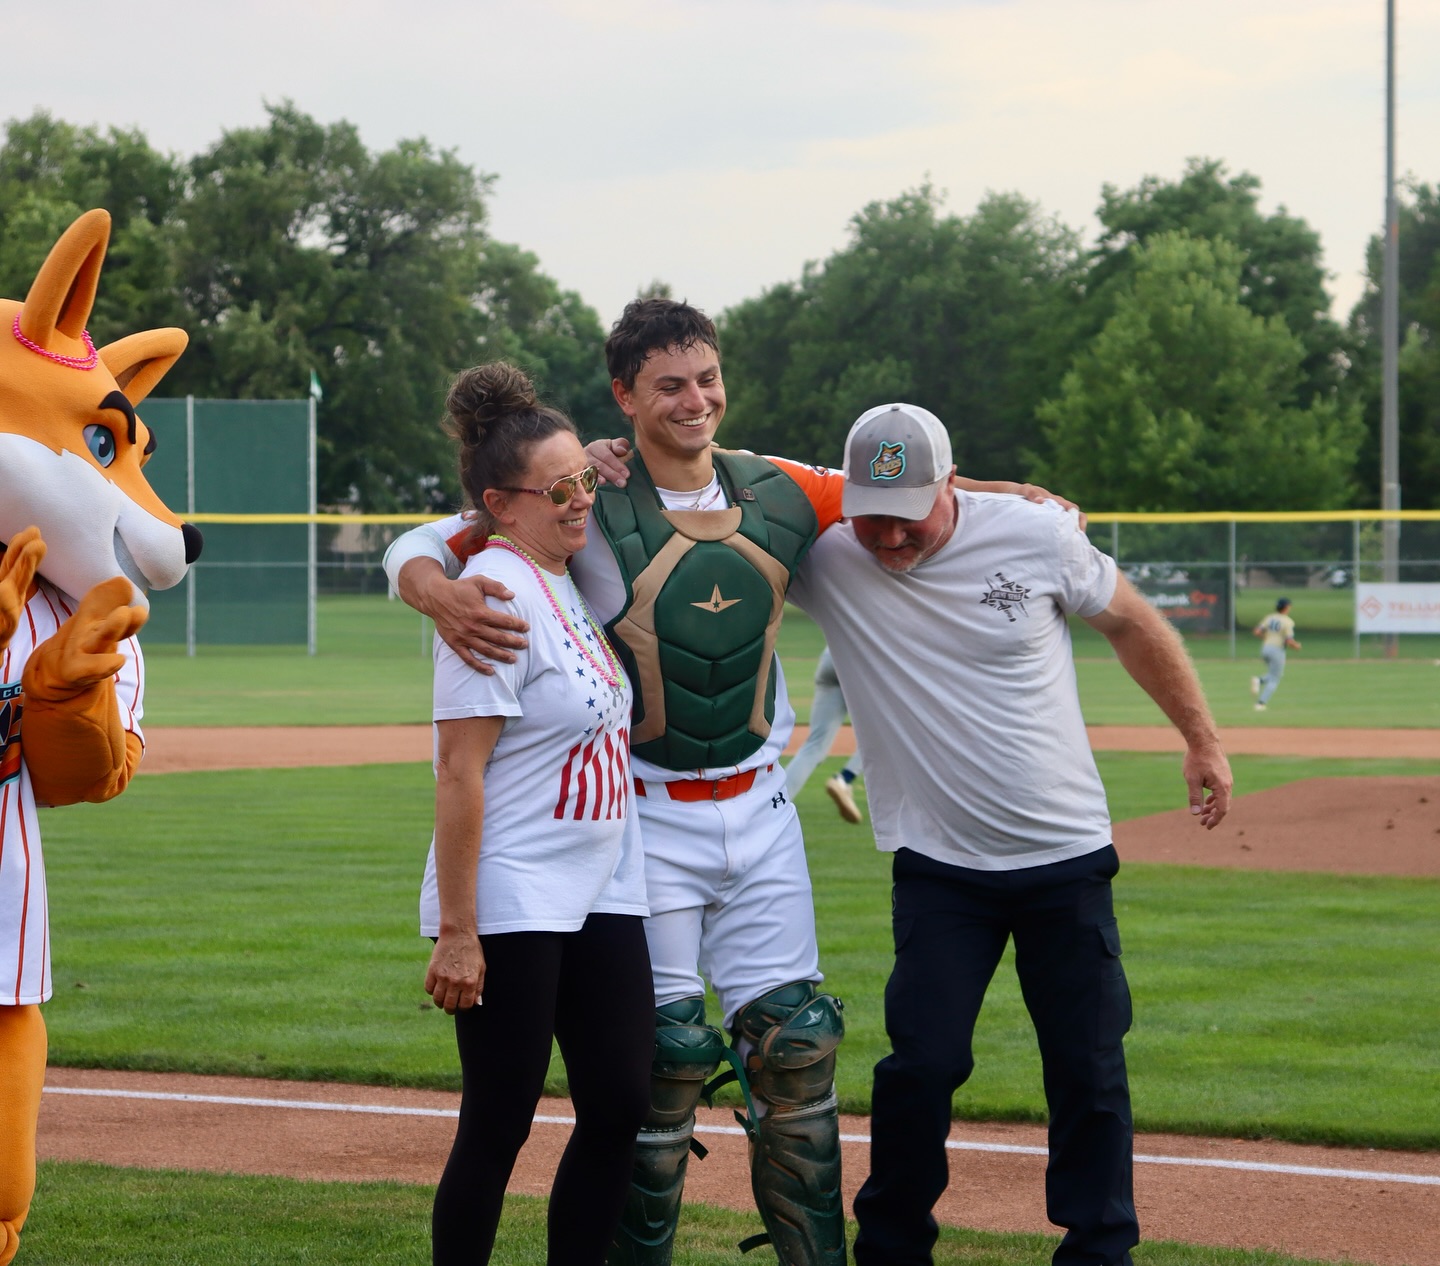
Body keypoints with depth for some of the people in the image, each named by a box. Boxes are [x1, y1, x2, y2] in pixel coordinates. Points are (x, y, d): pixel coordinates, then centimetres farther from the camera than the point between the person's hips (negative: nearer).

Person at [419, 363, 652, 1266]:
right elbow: (460, 768, -18)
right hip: (512, 902, -9)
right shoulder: (497, 592, -15)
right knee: (499, 1125, -3)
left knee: (622, 1105, 7)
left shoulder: (574, 580, 11)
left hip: (601, 884, 9)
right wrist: (456, 932, -20)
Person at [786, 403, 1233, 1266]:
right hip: (939, 867, 0)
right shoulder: (825, 556, -9)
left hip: (1068, 858, 1)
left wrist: (1202, 739, 11)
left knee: (1090, 1066, 5)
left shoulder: (1037, 534, -9)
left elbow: (1131, 622, 6)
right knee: (923, 1063, -8)